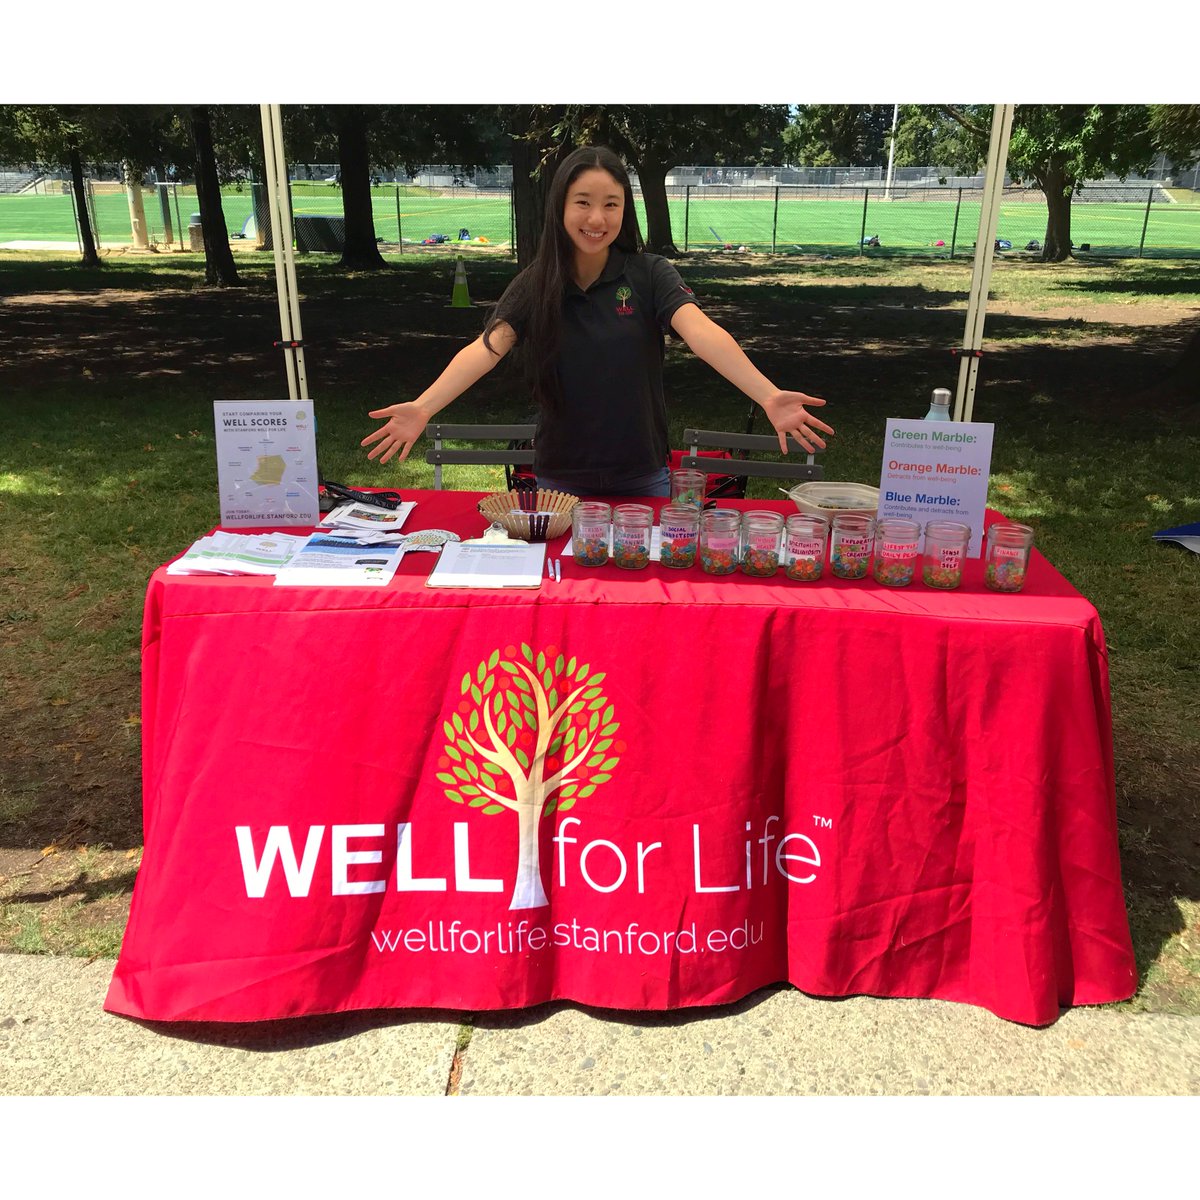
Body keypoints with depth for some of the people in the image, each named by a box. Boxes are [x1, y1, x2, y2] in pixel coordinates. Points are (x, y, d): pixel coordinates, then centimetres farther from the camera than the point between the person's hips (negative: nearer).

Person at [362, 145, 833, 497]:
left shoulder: (650, 275, -9)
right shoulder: (533, 285, -5)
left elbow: (701, 331, -24)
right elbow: (486, 348, -19)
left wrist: (768, 396, -41)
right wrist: (423, 407, -37)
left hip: (642, 476, -1)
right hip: (560, 477, 1)